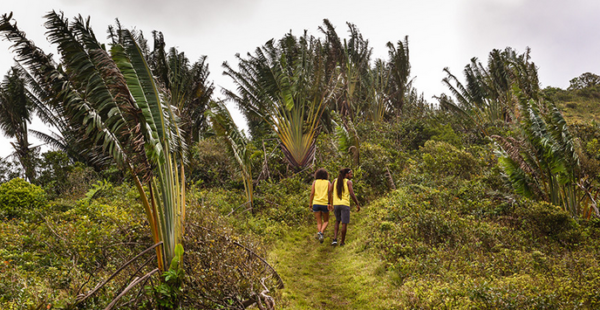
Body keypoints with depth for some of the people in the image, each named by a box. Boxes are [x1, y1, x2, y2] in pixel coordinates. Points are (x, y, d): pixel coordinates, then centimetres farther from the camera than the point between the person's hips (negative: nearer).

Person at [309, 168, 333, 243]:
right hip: (325, 204, -1)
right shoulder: (328, 183, 6)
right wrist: (331, 204, 1)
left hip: (316, 203, 1)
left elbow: (312, 193, -1)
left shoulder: (315, 182, 7)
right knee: (326, 221, 13)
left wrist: (310, 204, 4)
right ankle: (321, 233, -13)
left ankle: (320, 237, -5)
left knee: (319, 222, 9)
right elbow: (330, 194, -3)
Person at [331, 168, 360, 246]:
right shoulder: (348, 182, -3)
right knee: (344, 223, 6)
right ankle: (342, 241, 12)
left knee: (337, 221, 22)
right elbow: (352, 194, -13)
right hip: (345, 204, -4)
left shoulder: (335, 181, 10)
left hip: (336, 204, 5)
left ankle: (335, 239, 6)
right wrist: (357, 204, -6)